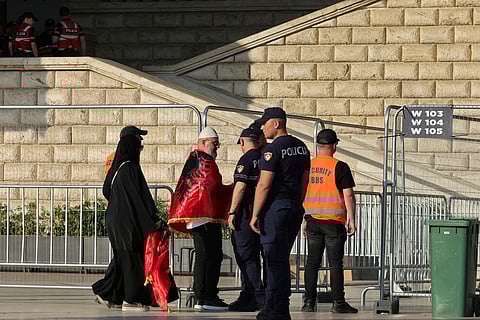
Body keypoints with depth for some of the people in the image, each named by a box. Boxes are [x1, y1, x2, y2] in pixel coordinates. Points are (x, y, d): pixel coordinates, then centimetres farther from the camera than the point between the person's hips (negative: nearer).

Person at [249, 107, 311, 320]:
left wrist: (255, 215, -13)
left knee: (275, 259, -5)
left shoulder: (273, 149, -13)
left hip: (276, 207, -8)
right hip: (295, 207, 8)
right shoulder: (301, 147, 13)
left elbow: (264, 185, -16)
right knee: (280, 258, 13)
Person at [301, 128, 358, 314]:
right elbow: (348, 195, -10)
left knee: (312, 262, 7)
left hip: (312, 220, 4)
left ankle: (309, 302, 4)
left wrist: (303, 219, 20)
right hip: (334, 221, -4)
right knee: (335, 262, -1)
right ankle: (338, 302, -1)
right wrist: (351, 220, -4)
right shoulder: (340, 167, -7)